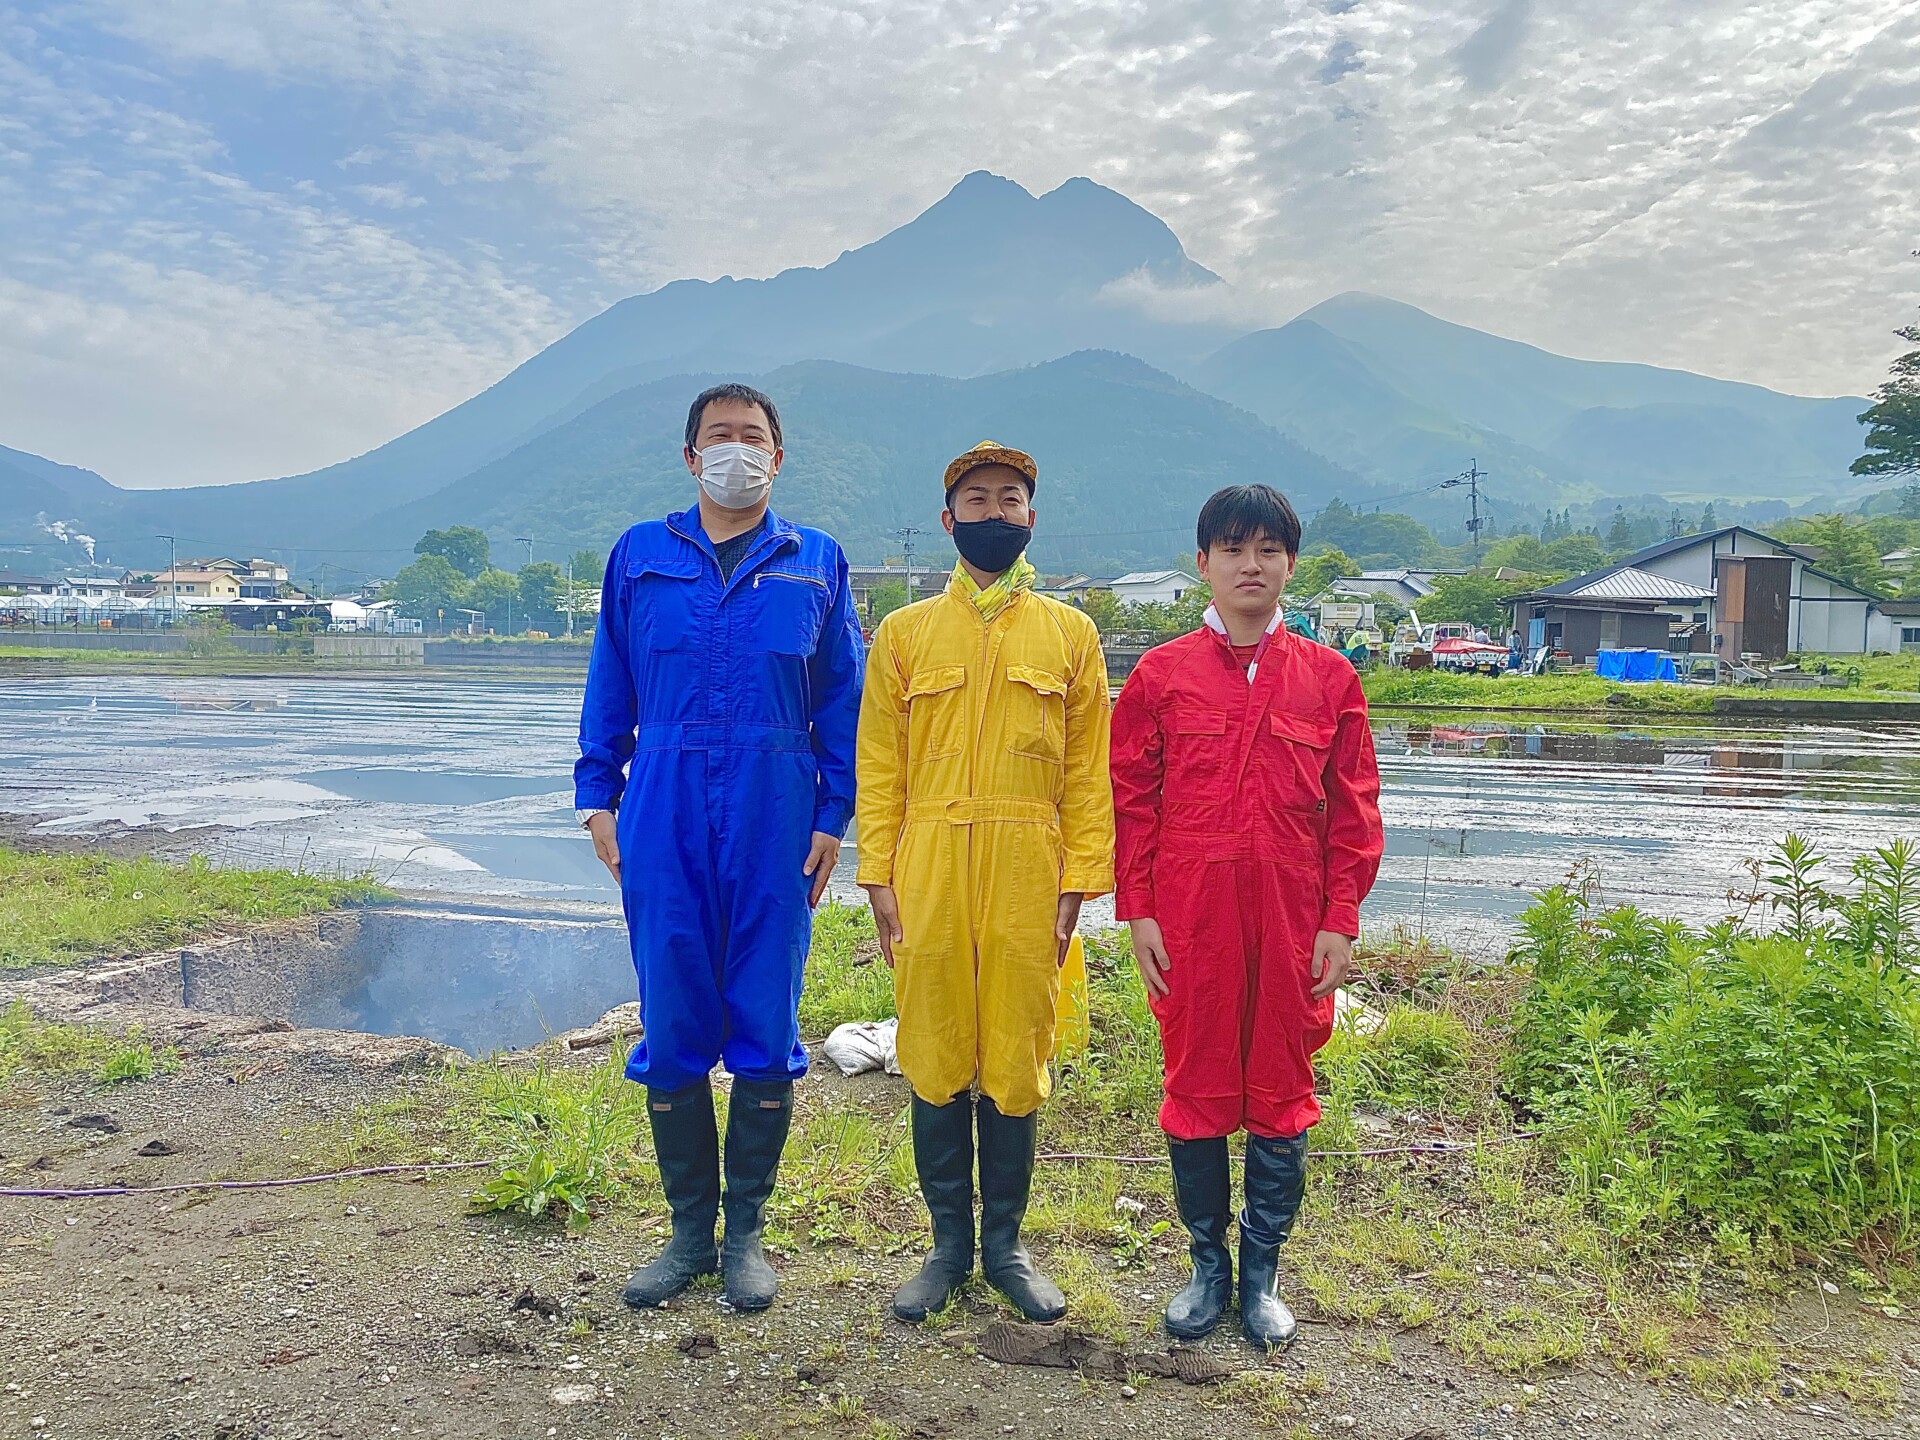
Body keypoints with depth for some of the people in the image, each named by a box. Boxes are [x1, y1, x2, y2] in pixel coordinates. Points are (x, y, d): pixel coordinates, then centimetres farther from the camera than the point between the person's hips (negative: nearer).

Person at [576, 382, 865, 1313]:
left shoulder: (816, 564, 8)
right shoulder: (640, 556, 10)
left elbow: (842, 701, 8)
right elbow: (609, 687, 12)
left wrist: (832, 817, 0)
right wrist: (597, 798, 5)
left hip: (774, 817, 0)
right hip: (663, 815, 1)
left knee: (766, 1029, 4)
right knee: (672, 1026, 5)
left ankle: (745, 1234, 20)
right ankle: (689, 1234, 20)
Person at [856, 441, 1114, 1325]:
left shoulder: (1069, 634, 7)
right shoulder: (904, 633, 7)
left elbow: (1088, 771, 5)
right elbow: (878, 767, 5)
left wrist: (1078, 881, -2)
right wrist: (879, 877, -2)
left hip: (1027, 878, 0)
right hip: (929, 875, 1)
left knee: (1015, 1062, 6)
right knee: (936, 1061, 6)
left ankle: (1005, 1244, 23)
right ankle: (949, 1244, 23)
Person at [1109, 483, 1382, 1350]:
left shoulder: (1328, 678, 5)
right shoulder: (1161, 675, 2)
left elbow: (1353, 809, 6)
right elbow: (1130, 799, 2)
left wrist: (1340, 919, 0)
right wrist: (1137, 910, -3)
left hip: (1291, 917, 1)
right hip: (1189, 918, 0)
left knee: (1281, 1091, 9)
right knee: (1197, 1087, 9)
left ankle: (1262, 1270, 26)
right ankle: (1207, 1262, 26)